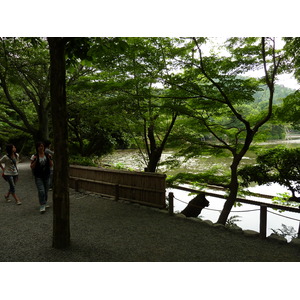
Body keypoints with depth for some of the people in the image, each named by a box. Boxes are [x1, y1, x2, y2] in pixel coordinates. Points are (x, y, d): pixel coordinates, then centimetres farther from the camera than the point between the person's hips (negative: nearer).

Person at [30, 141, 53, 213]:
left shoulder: (47, 155, 2)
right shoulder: (34, 156, -5)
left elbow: (51, 165, 4)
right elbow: (32, 167, -3)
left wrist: (49, 159, -12)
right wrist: (35, 160, -18)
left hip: (46, 176, 3)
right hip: (38, 176, -3)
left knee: (46, 190, 13)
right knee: (41, 191, -13)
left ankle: (45, 203, 32)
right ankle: (42, 206, -8)